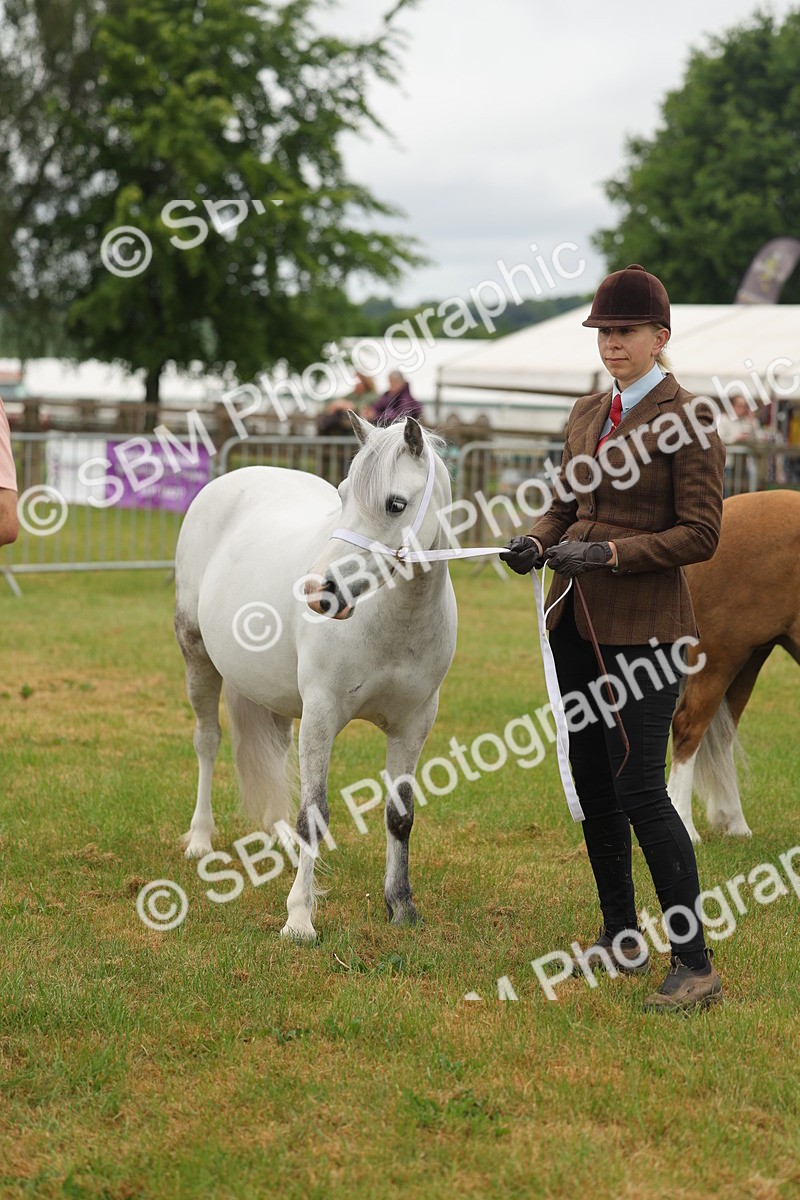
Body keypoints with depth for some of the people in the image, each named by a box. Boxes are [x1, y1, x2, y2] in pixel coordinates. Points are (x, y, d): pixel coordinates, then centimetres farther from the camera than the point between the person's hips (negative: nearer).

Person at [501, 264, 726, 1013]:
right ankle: (620, 940, 27)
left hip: (642, 626, -8)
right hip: (577, 618, 8)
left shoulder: (686, 419, -10)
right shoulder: (588, 413, 12)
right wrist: (536, 542, -2)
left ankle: (696, 965, -4)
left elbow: (701, 535, -14)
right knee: (592, 782, 13)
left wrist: (608, 553, -22)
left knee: (639, 789, -11)